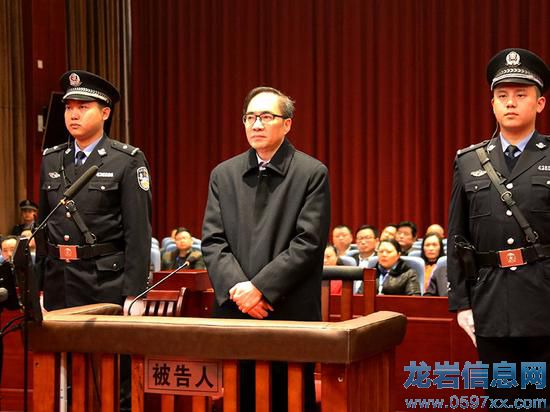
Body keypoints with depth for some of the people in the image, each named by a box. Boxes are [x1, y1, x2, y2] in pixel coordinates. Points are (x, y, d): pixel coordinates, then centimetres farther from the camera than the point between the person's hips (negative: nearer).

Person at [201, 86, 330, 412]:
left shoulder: (312, 173, 0)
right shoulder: (224, 174, 12)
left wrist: (260, 287, -15)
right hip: (234, 313, 4)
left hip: (291, 315, -3)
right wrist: (237, 288, -11)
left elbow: (308, 243, -9)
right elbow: (212, 242, 6)